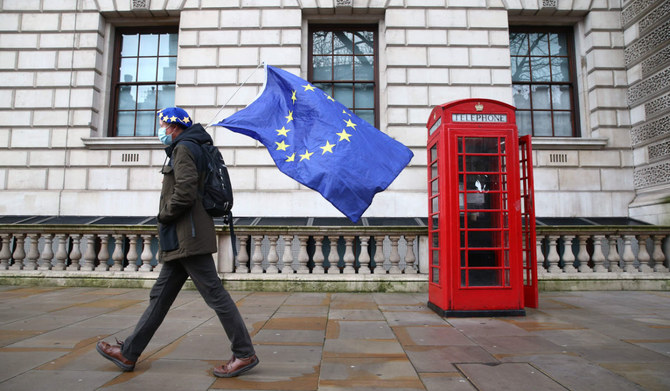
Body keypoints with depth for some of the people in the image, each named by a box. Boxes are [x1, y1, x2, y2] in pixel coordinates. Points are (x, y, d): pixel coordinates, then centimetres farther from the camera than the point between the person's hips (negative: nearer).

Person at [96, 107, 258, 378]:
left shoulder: (184, 148, -8)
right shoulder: (186, 149, 24)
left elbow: (185, 192, -22)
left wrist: (164, 215, -5)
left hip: (188, 237, -11)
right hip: (182, 240, 11)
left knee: (214, 293, -8)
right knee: (160, 295, 15)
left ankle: (245, 354, 0)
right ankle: (128, 353, 27)